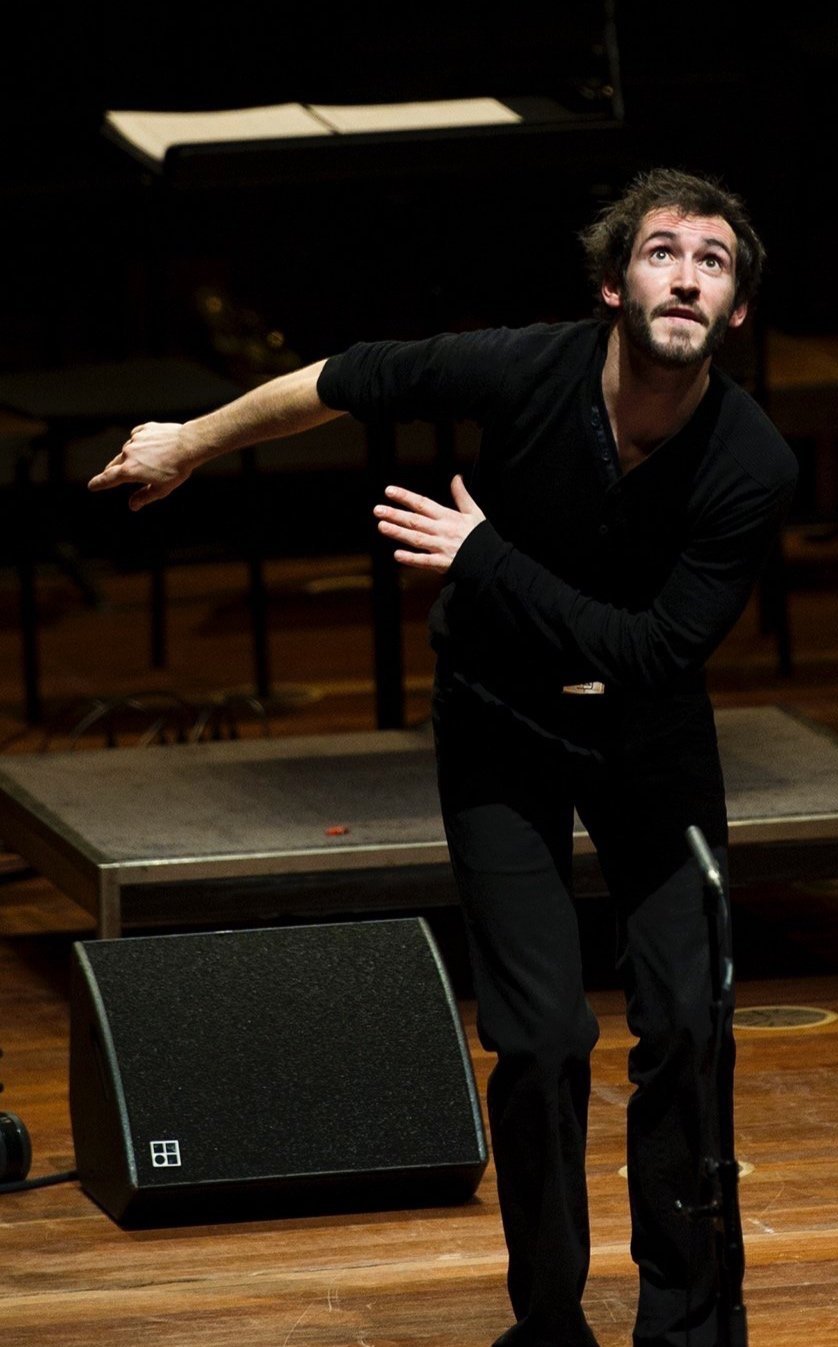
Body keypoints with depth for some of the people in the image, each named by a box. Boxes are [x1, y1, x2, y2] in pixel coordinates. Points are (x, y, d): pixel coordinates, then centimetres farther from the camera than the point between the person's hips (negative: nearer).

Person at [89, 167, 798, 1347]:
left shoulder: (754, 467, -24)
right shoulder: (528, 374, -25)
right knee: (545, 1038, -11)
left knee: (689, 1026, -7)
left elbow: (658, 653, -24)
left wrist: (486, 558, -26)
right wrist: (192, 445, 4)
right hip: (502, 727, -1)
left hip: (649, 734, 1)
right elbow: (345, 383, -9)